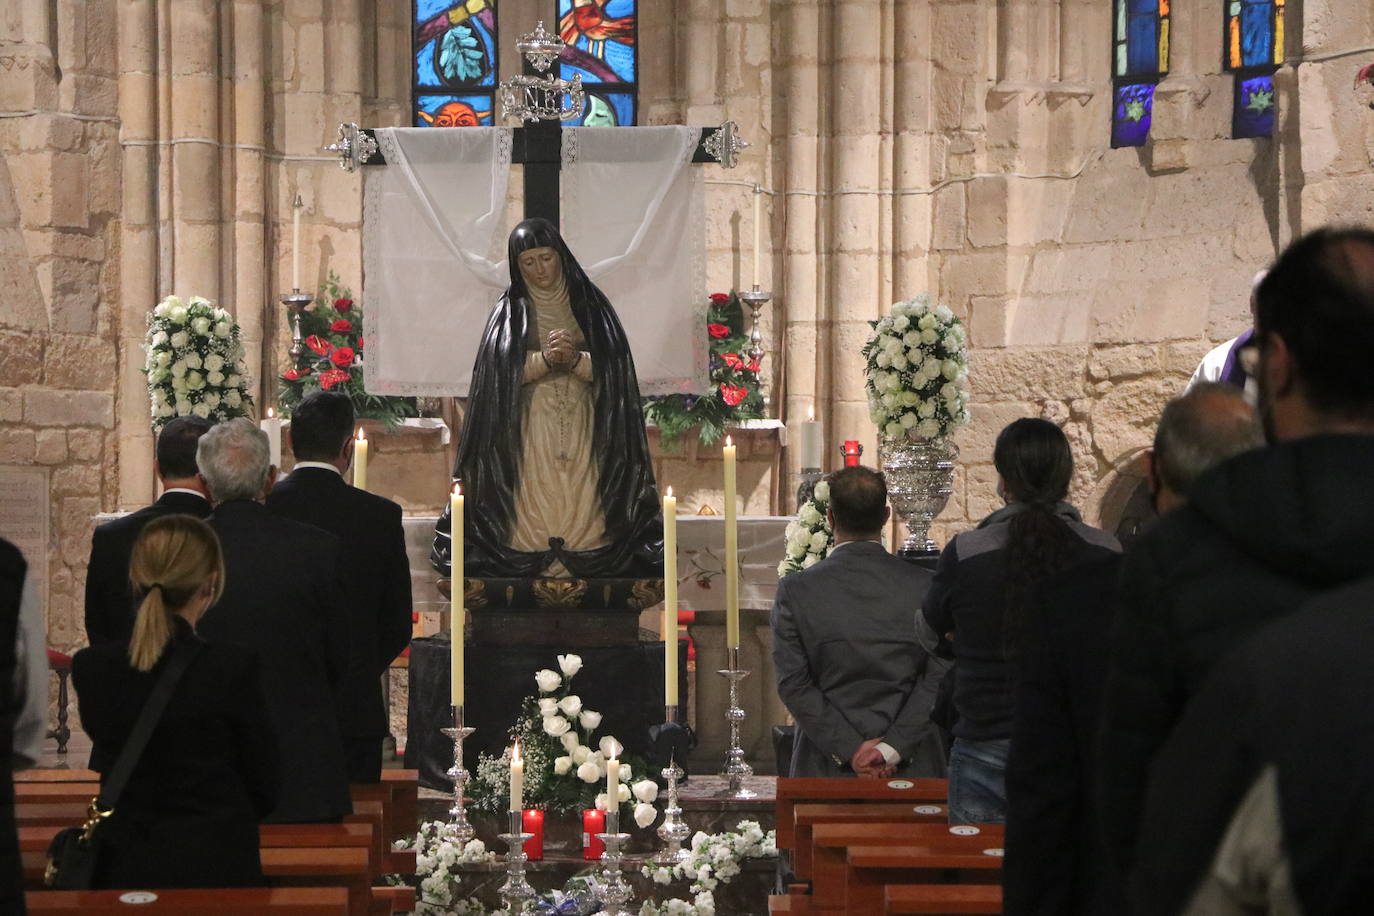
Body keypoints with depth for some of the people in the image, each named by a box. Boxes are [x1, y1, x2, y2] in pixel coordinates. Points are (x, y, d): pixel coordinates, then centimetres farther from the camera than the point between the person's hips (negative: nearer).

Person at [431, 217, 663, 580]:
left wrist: (575, 360, -17)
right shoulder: (511, 311, 8)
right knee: (534, 521, -7)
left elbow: (613, 370, 1)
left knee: (582, 518, -5)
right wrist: (546, 358, -19)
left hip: (582, 434, 1)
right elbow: (500, 374, -4)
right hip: (530, 437, -1)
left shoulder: (590, 305, 9)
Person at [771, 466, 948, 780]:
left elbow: (793, 683, -6)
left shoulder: (796, 589, -2)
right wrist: (893, 748, -8)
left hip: (825, 767, 0)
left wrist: (849, 748, -7)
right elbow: (940, 677, -5)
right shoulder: (925, 586, -1)